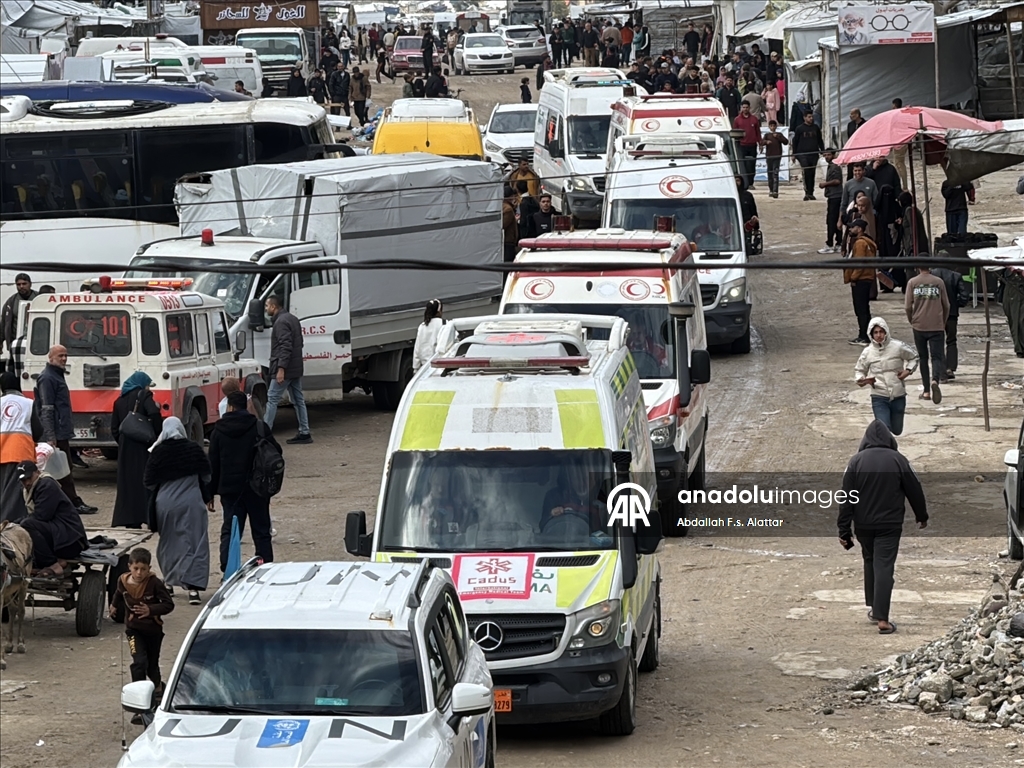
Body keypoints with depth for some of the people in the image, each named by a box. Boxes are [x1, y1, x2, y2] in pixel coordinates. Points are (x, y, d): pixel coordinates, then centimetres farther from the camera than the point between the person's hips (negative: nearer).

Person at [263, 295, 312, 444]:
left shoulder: (281, 322, -15)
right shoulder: (293, 319, 16)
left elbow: (285, 346, -23)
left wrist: (281, 368, -26)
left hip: (285, 369, -10)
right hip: (296, 369, 10)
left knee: (272, 399, -7)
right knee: (298, 401, 10)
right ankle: (304, 433, 11)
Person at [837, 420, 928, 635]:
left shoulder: (857, 461, -4)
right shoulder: (897, 460, -7)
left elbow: (847, 497, -4)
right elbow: (914, 490, 1)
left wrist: (844, 530, 0)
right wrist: (922, 516, 18)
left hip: (863, 524, 2)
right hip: (890, 524, -2)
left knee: (870, 562, 22)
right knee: (884, 567, -4)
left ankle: (874, 608, 30)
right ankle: (882, 618, -11)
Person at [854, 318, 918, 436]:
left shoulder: (898, 347, -7)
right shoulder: (868, 352, -4)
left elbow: (913, 358, 11)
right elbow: (859, 370, 10)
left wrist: (908, 370, -7)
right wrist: (860, 379, -13)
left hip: (898, 396, 1)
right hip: (879, 397, -1)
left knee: (897, 431, 17)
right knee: (884, 429, -19)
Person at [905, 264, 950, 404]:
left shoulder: (912, 282, -1)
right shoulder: (938, 282, 1)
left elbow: (907, 306, -2)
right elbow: (946, 306, 6)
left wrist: (911, 321, 16)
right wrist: (943, 322, 21)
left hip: (919, 326, 1)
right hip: (937, 326, -1)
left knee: (923, 358, 12)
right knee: (936, 356, -2)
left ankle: (926, 391, 12)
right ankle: (935, 381, -31)